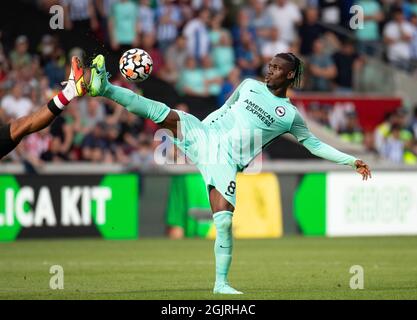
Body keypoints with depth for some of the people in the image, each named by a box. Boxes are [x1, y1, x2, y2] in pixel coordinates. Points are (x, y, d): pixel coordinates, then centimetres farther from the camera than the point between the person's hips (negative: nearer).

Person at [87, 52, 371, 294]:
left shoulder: (291, 115, 7)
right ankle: (105, 88, -27)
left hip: (226, 161, -2)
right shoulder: (250, 86, 14)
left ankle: (221, 283, -4)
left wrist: (352, 161, 7)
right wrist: (204, 126, 26)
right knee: (163, 113, -22)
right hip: (204, 134, 2)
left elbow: (315, 145, 13)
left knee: (224, 220, -15)